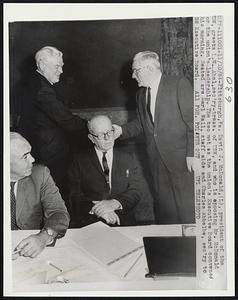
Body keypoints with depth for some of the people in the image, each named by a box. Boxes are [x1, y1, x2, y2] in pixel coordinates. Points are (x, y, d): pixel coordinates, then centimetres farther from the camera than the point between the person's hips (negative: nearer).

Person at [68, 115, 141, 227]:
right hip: (89, 223, -1)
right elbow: (75, 197, 1)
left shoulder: (128, 158, 16)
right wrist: (97, 210, -18)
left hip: (123, 220, 1)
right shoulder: (80, 162, 10)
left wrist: (114, 203, -13)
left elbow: (135, 193, 7)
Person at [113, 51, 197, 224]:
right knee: (163, 206, 11)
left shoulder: (179, 84, -7)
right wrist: (122, 130, 1)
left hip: (181, 159, -6)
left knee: (187, 208, -2)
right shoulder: (141, 94, 13)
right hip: (157, 161, 6)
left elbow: (193, 121, -10)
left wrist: (192, 154, -15)